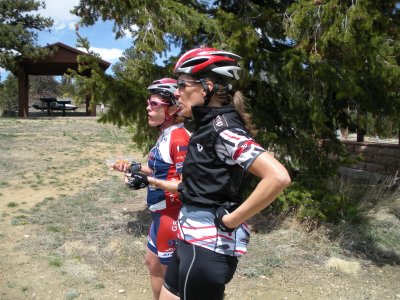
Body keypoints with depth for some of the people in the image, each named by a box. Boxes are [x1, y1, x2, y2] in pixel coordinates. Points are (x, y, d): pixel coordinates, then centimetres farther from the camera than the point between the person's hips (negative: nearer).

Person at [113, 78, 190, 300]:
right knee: (152, 262, 24)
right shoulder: (165, 134, 8)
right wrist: (135, 168, 6)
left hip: (173, 215, -10)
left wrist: (148, 181, -27)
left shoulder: (179, 137, -22)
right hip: (161, 213, 10)